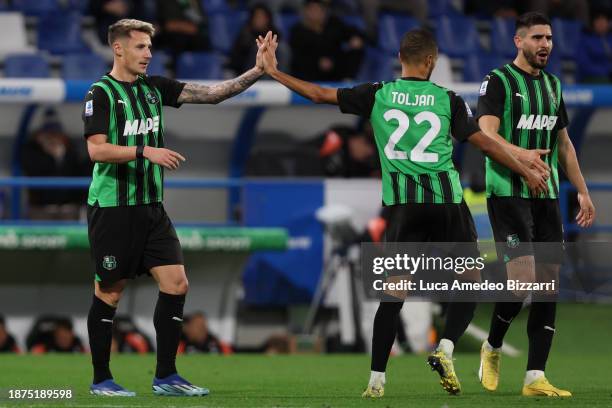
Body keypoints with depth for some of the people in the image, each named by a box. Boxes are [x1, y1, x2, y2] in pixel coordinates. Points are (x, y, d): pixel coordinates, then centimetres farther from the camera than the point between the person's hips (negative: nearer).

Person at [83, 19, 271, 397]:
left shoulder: (154, 87, 10)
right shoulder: (101, 93, -9)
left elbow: (211, 93, 7)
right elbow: (97, 149, -18)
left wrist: (256, 72, -3)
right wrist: (145, 152, -27)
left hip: (151, 207, 6)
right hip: (111, 207, -6)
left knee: (176, 283, -2)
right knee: (109, 294, 0)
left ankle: (166, 376, 5)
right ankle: (101, 379, 11)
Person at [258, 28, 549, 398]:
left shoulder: (377, 96, 4)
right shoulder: (448, 99, 1)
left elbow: (320, 94, 6)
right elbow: (485, 142, 5)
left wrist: (274, 72, 18)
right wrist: (526, 171, 17)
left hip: (403, 204, 2)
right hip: (447, 201, -2)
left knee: (394, 291, 5)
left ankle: (377, 379, 2)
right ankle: (446, 349, -9)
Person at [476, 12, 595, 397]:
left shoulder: (553, 85, 16)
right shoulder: (499, 81, -6)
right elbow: (487, 136, -18)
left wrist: (583, 191, 20)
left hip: (547, 195, 7)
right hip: (508, 193, -7)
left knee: (549, 281, 0)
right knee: (523, 279, -16)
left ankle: (535, 377, 2)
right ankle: (492, 349, 10)